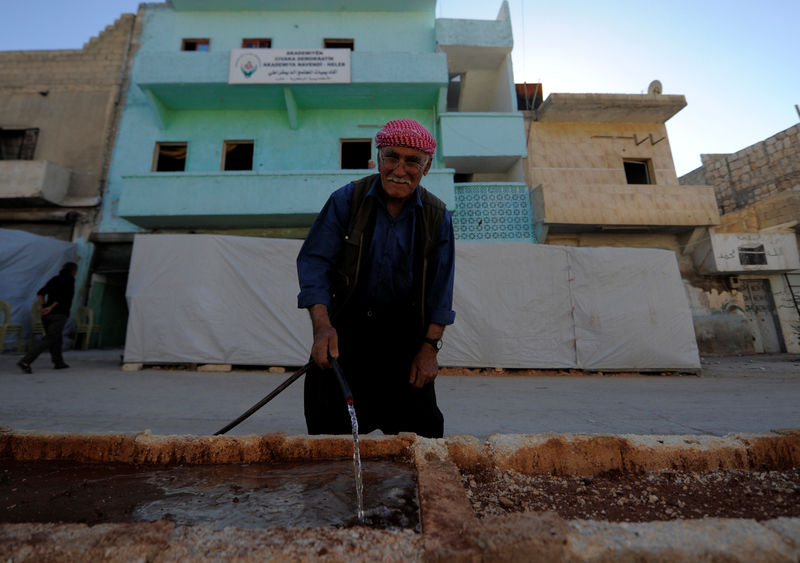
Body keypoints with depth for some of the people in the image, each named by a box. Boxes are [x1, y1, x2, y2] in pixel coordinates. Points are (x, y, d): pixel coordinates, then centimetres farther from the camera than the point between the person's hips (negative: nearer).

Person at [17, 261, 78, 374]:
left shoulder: (53, 279, 18)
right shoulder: (70, 279, -1)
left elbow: (40, 293, 6)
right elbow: (63, 296, -14)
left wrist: (41, 305, -3)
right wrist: (51, 307, -9)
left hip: (47, 315, 8)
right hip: (59, 315, -7)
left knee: (56, 338, 18)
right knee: (49, 340, -7)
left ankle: (58, 362, 24)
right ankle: (25, 361, -18)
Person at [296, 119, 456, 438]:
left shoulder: (437, 216, 0)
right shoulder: (346, 200, -5)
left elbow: (440, 289, 1)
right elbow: (314, 261, -10)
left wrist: (430, 346, -4)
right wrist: (322, 325, -22)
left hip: (405, 336, 1)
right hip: (345, 330, 0)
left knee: (419, 433, 7)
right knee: (330, 431, 7)